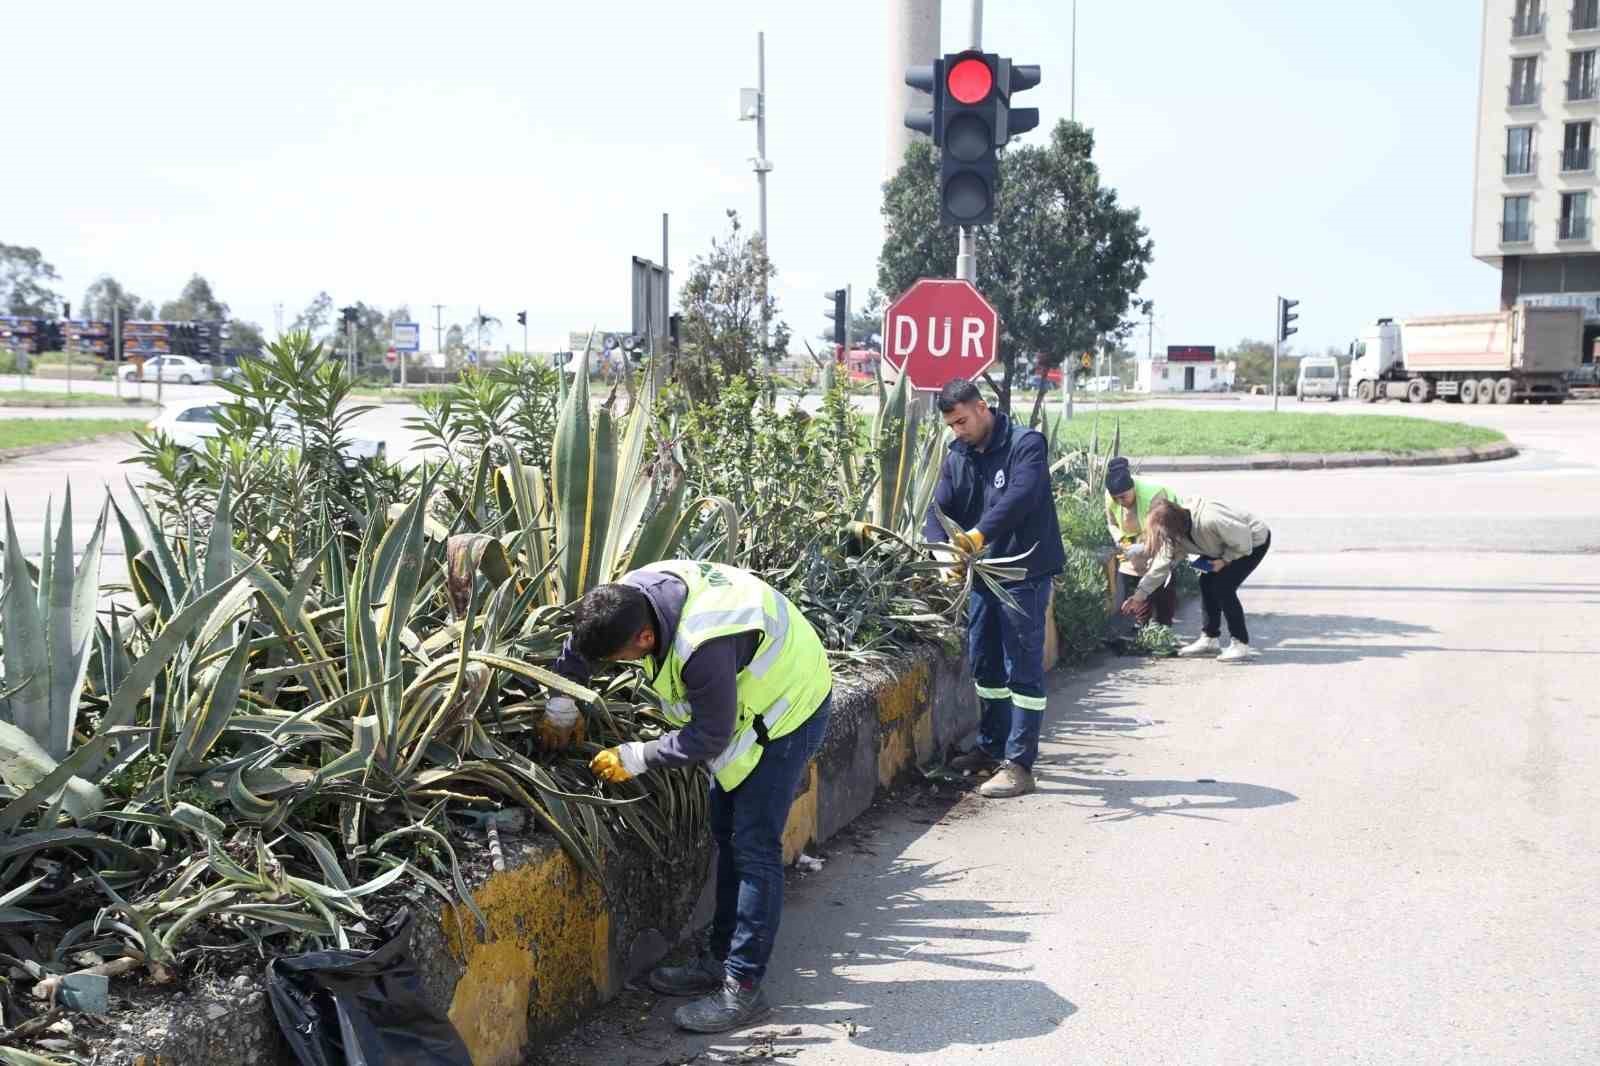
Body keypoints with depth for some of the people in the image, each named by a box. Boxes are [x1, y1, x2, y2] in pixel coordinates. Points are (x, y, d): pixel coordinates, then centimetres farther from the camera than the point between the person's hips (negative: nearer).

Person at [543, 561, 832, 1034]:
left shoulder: (702, 648, -40)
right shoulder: (632, 591, -16)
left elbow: (709, 738, -26)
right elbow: (582, 640, 6)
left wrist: (636, 757, -18)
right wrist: (560, 709, 8)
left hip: (788, 707, -9)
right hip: (744, 700, 9)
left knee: (753, 848, -9)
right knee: (726, 834, 15)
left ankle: (742, 989, -2)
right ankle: (720, 960, 26)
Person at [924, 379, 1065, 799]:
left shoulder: (1025, 444, -12)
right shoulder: (957, 456, 8)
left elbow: (1020, 496, -28)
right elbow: (939, 509, -1)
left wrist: (980, 533, -42)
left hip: (1025, 574, -7)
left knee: (1023, 670, -3)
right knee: (985, 666, 17)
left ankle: (1019, 764, 1)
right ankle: (992, 748, 31)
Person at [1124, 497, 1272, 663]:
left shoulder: (1209, 520, -38)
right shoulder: (1176, 532, -11)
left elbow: (1243, 541, -30)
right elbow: (1161, 565, -7)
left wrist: (1224, 560, -21)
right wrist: (1139, 595, -9)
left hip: (1254, 541, -8)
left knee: (1223, 587, -16)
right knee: (1206, 583, 3)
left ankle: (1241, 645, -9)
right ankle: (1210, 640, 17)